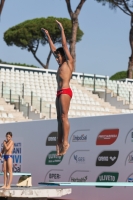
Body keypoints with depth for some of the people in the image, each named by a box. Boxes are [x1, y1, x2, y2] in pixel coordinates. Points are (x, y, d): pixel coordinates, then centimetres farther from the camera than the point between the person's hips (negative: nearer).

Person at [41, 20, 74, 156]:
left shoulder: (69, 62, 2)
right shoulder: (61, 64, 22)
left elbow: (64, 45, -2)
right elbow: (53, 49, 30)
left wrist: (62, 30, -1)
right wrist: (48, 36, 34)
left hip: (65, 91, -9)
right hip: (59, 92, 9)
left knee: (64, 117, -14)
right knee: (59, 118, 3)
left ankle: (65, 142, -18)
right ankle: (59, 142, 1)